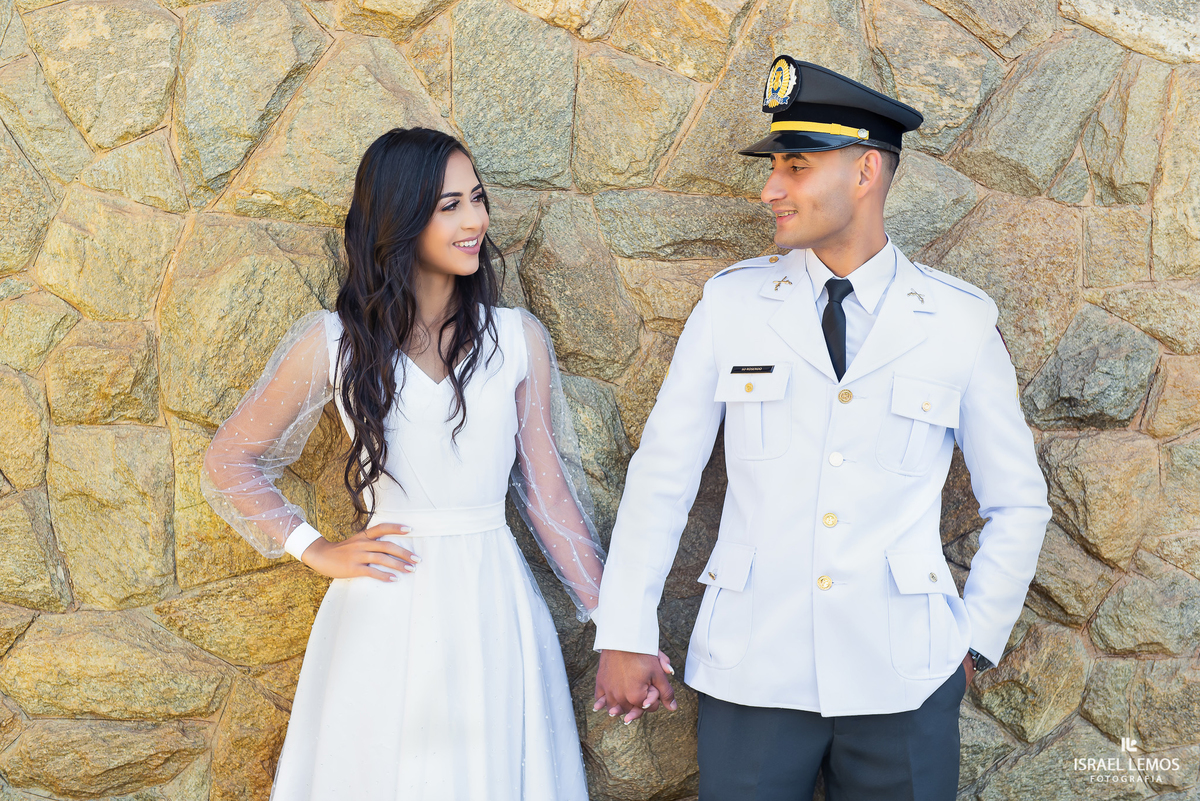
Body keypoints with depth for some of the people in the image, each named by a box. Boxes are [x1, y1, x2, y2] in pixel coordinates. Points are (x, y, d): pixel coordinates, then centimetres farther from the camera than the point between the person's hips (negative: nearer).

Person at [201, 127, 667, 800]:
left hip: (496, 611, 1)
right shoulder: (335, 341, 0)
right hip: (385, 617, -1)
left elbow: (546, 491, 6)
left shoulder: (519, 339, 4)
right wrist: (317, 551, 0)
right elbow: (228, 463, 8)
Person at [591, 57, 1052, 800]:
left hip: (902, 682, 0)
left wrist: (979, 642, 6)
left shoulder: (962, 321, -2)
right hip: (749, 672, 0)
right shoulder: (732, 302, -1)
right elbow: (663, 472, 1)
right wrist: (624, 635, 0)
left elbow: (1017, 503, 8)